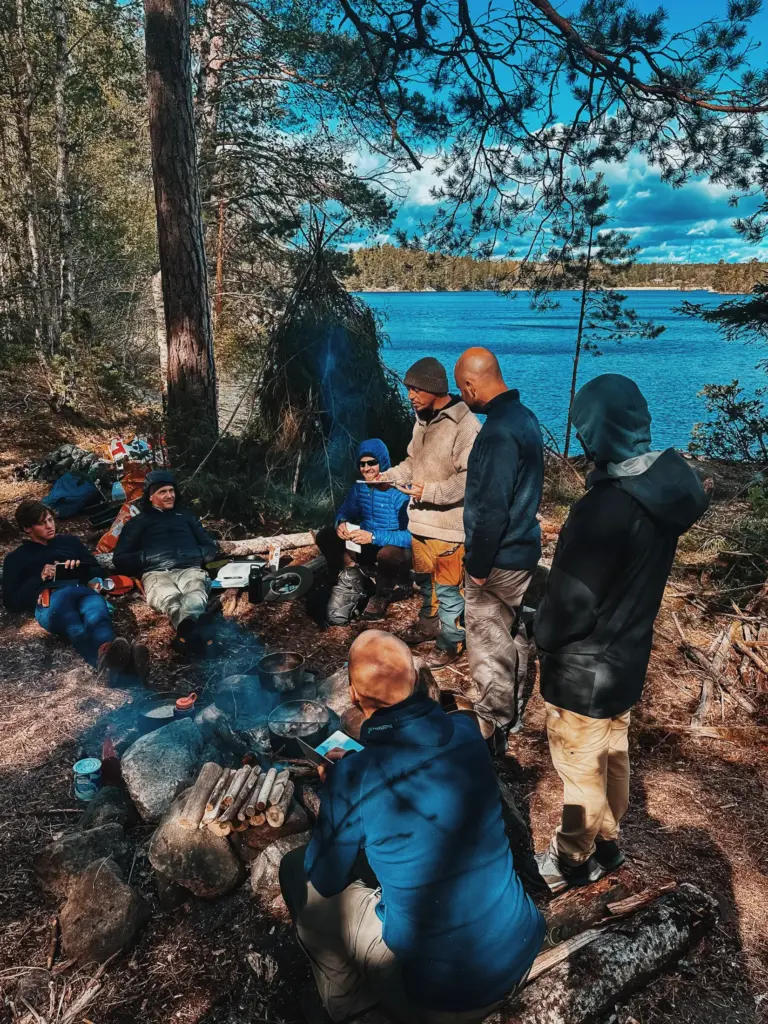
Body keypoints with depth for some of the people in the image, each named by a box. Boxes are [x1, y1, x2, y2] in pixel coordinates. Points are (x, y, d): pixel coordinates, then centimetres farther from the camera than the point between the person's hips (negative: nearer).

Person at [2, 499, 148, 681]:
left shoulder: (69, 541, 34)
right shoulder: (15, 558, 28)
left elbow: (97, 569, 29)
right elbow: (11, 602, 17)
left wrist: (80, 567, 5)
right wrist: (39, 578, 1)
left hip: (82, 591, 2)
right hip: (48, 601, -2)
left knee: (97, 616, -40)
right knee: (76, 627, -43)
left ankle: (109, 658, -72)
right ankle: (109, 658, -74)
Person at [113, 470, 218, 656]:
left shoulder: (186, 515, 32)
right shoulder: (137, 522, 27)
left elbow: (210, 547, 28)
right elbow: (120, 559, 18)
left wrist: (195, 554, 5)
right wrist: (147, 557, -1)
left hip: (189, 570, 2)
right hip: (156, 573, -2)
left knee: (196, 595, -40)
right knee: (170, 598, -42)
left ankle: (188, 632, -74)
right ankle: (195, 629, -75)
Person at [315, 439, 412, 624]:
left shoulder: (401, 492, -23)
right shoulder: (360, 487, -3)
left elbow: (412, 535, -29)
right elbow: (344, 512, 10)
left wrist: (373, 537, -38)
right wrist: (341, 523, -16)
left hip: (397, 549, -5)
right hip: (368, 545, 5)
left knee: (388, 554, -41)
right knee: (325, 537, -11)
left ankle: (383, 596, -8)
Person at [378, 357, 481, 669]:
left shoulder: (465, 426, -21)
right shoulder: (423, 419, 8)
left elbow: (469, 479, -23)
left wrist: (429, 492, -26)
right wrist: (390, 476, 1)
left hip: (449, 523, -8)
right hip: (420, 518, 9)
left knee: (448, 587, 5)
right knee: (425, 578, 24)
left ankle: (451, 643, 22)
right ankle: (428, 625, 45)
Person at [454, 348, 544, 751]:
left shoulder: (498, 431, -24)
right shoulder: (525, 417, 7)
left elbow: (492, 507, -26)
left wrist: (478, 566, -17)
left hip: (498, 560, -10)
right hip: (523, 550, 10)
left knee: (488, 646, 4)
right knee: (512, 635, 22)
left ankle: (492, 729, 19)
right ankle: (509, 713, 39)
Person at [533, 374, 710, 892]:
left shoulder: (604, 507, -32)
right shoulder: (667, 488, -6)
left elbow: (569, 603, -25)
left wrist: (542, 635, -5)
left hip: (585, 669, -8)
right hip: (628, 655, 8)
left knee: (582, 771, 14)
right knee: (613, 756, 26)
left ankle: (573, 861, 36)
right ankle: (607, 843, 46)